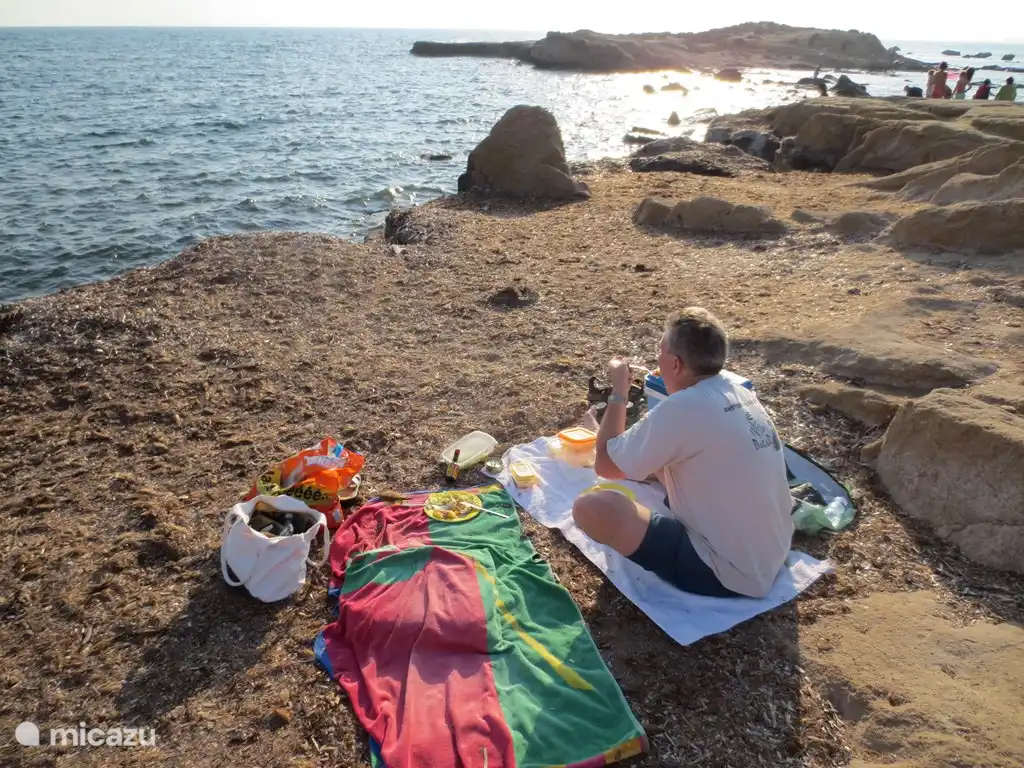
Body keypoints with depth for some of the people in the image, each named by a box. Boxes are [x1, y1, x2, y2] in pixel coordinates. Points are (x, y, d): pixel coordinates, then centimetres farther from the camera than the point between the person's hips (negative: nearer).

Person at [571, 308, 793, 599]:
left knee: (590, 507, -13)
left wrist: (618, 392, -2)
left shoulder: (683, 408, -25)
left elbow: (606, 466, -12)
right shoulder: (741, 395, 1)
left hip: (728, 575, -8)